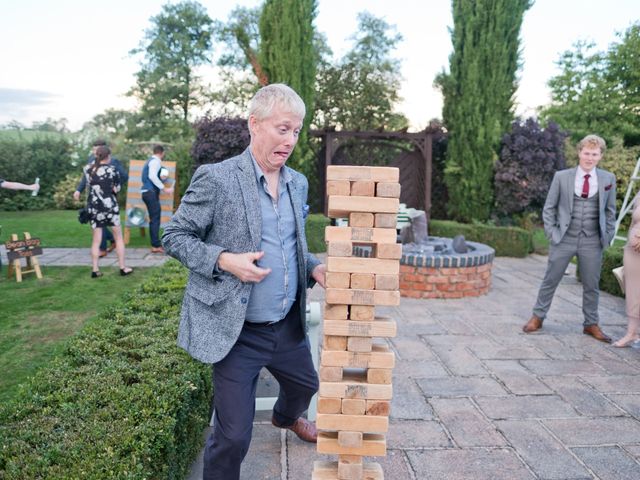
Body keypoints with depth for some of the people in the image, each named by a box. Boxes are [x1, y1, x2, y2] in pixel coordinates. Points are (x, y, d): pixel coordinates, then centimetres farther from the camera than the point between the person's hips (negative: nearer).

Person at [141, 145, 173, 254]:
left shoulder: (150, 160, 20)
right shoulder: (156, 161, -9)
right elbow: (152, 176, -23)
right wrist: (164, 188, -23)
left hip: (147, 191, 10)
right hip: (151, 192, -10)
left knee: (154, 219, 13)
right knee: (155, 219, -9)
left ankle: (155, 245, 17)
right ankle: (156, 246, -9)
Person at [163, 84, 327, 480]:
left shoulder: (298, 183, 5)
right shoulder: (216, 179, -15)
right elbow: (174, 237, -9)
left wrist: (313, 268, -3)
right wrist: (224, 260, -24)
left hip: (289, 325, 7)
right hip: (237, 331, -6)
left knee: (305, 385, 30)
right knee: (234, 435, 0)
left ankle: (287, 417, 65)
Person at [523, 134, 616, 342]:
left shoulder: (608, 179, 2)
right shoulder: (561, 177, -3)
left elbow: (610, 211, 10)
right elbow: (549, 208, 3)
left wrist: (607, 237, 5)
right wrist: (552, 232, -4)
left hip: (592, 242, 2)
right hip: (564, 239, -1)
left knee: (591, 285, 11)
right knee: (550, 280, 7)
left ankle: (591, 324, 26)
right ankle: (538, 317, 21)